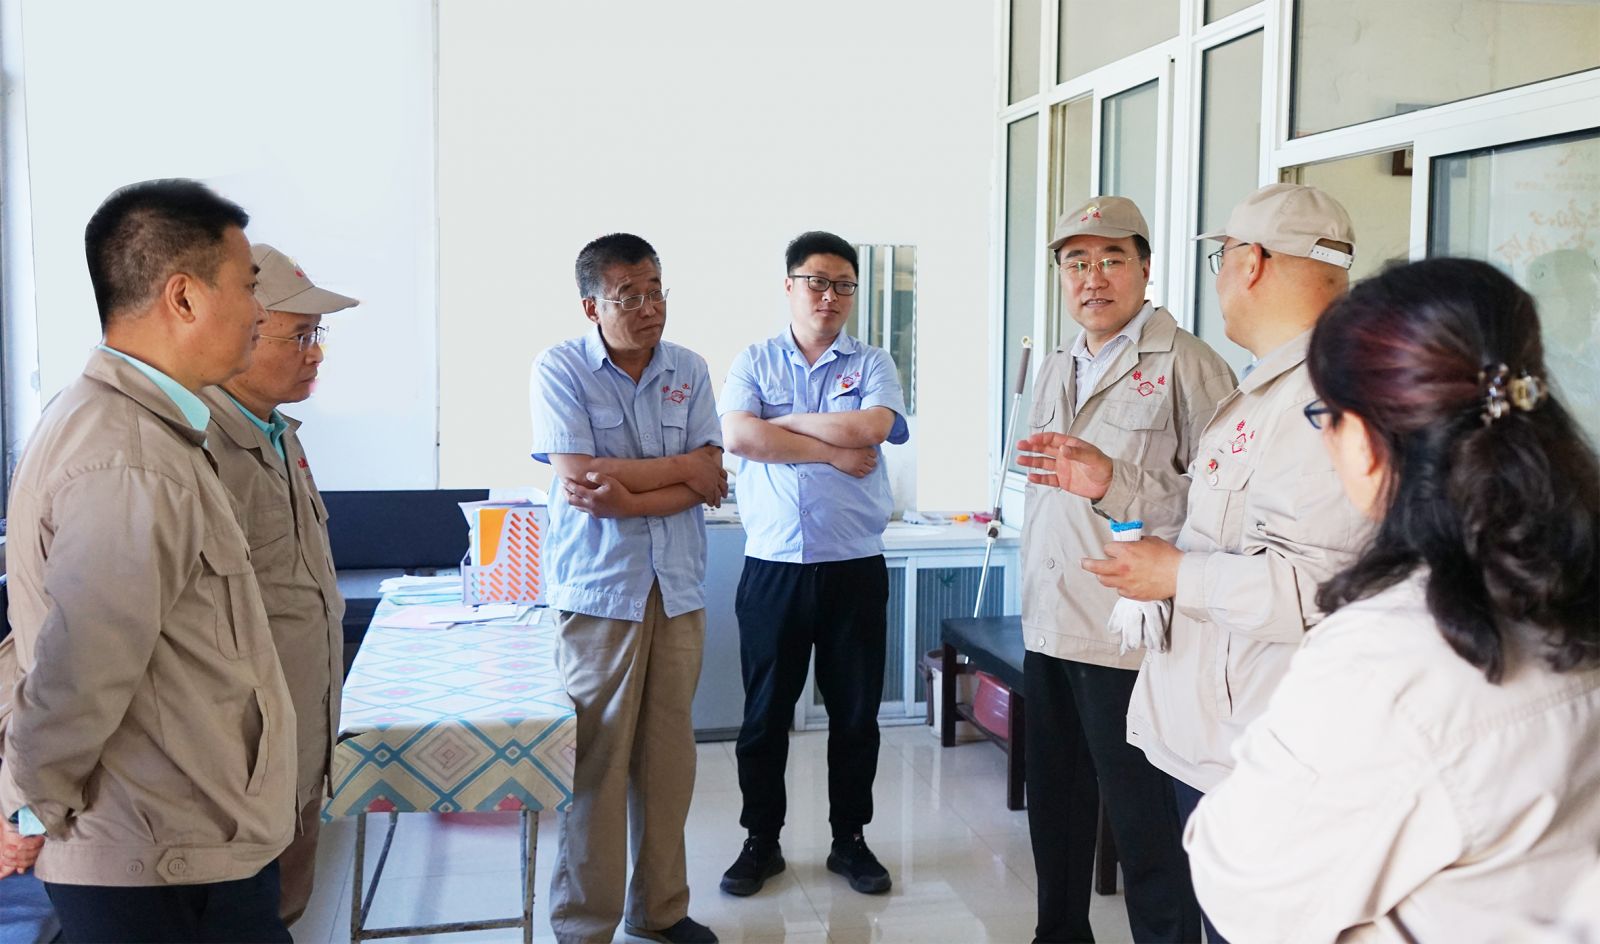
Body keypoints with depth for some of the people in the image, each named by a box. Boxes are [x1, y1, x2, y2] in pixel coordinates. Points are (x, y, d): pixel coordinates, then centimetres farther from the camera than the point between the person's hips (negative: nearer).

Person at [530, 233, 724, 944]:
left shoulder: (688, 371, 8)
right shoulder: (560, 369, -4)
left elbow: (710, 484, 0)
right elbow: (577, 478, -15)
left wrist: (626, 493, -15)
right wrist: (680, 467, -7)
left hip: (678, 589, 4)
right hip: (598, 590, -4)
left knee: (668, 755, 9)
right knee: (597, 762, -1)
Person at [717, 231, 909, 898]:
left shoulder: (873, 365, 7)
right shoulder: (754, 361, 6)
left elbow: (872, 426, -14)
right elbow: (737, 435, -12)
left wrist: (780, 422, -8)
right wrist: (835, 451, -12)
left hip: (855, 568, 1)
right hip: (772, 567, 0)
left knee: (856, 713, 9)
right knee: (764, 714, 8)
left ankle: (849, 840, 25)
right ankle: (761, 842, 24)